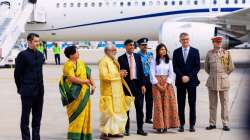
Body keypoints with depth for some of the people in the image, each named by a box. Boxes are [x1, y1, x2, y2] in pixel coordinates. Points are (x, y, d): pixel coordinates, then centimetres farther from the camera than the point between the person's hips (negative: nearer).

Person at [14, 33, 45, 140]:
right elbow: (17, 74, -6)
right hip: (27, 92, -6)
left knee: (37, 116, 13)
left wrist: (40, 86, 13)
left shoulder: (40, 55, 9)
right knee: (25, 117, 4)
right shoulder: (23, 55, -10)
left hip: (39, 91, 6)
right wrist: (20, 88, 0)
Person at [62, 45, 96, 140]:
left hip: (84, 94, 8)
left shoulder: (81, 63, 13)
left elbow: (89, 74, 15)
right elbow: (72, 79, -21)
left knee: (85, 114, 9)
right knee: (76, 115, -6)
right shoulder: (68, 65, -11)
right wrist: (85, 81, -11)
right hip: (75, 94, -7)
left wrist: (93, 85, 1)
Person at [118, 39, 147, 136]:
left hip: (138, 84, 3)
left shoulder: (138, 57, 8)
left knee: (139, 107, 5)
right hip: (127, 84, -3)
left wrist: (142, 85, 0)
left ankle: (140, 129, 13)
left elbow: (141, 71, 6)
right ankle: (126, 129, 13)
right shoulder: (121, 58, -2)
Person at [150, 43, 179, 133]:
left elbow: (171, 74, 3)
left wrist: (166, 84, -9)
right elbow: (152, 74, -3)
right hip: (157, 84, -2)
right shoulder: (154, 62, 2)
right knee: (158, 104, -4)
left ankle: (166, 124, 2)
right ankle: (159, 125, -3)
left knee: (167, 104, -3)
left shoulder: (169, 61, 7)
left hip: (167, 84, 2)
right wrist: (158, 85, -11)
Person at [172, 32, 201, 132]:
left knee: (192, 104, 1)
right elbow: (175, 67, 2)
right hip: (180, 81, 1)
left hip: (192, 80, -1)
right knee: (181, 104, 2)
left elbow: (197, 67, 0)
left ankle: (192, 124, 7)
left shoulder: (195, 51, 5)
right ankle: (182, 124, 9)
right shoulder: (176, 52, 8)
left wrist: (189, 77, -10)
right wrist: (182, 76, -11)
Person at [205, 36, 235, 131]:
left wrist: (223, 76, 12)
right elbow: (206, 68, 16)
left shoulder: (226, 53, 1)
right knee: (212, 104, 5)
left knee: (225, 103, 0)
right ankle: (212, 124, 11)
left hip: (223, 81, -1)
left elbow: (231, 67, 8)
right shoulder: (209, 53, 4)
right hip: (212, 81, 1)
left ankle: (225, 124, 6)